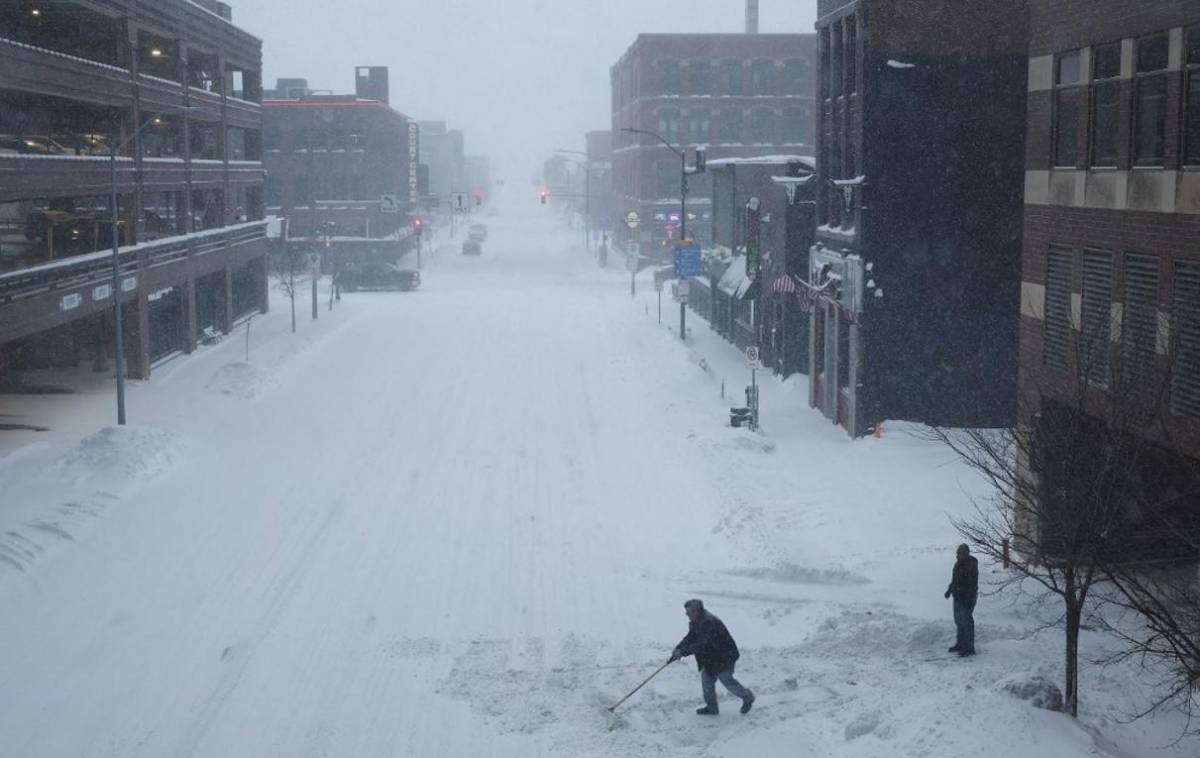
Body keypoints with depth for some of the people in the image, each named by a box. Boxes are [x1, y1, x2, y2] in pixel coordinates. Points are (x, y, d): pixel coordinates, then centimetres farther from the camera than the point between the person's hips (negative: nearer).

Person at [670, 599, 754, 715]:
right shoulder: (696, 622, 3)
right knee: (706, 678, 7)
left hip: (724, 656, -9)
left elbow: (702, 645, -35)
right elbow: (690, 638, 5)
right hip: (711, 657, 9)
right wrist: (678, 649, -12)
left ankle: (747, 697, 24)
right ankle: (711, 707, 18)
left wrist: (683, 652, -35)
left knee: (727, 680, 1)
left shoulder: (709, 622, -31)